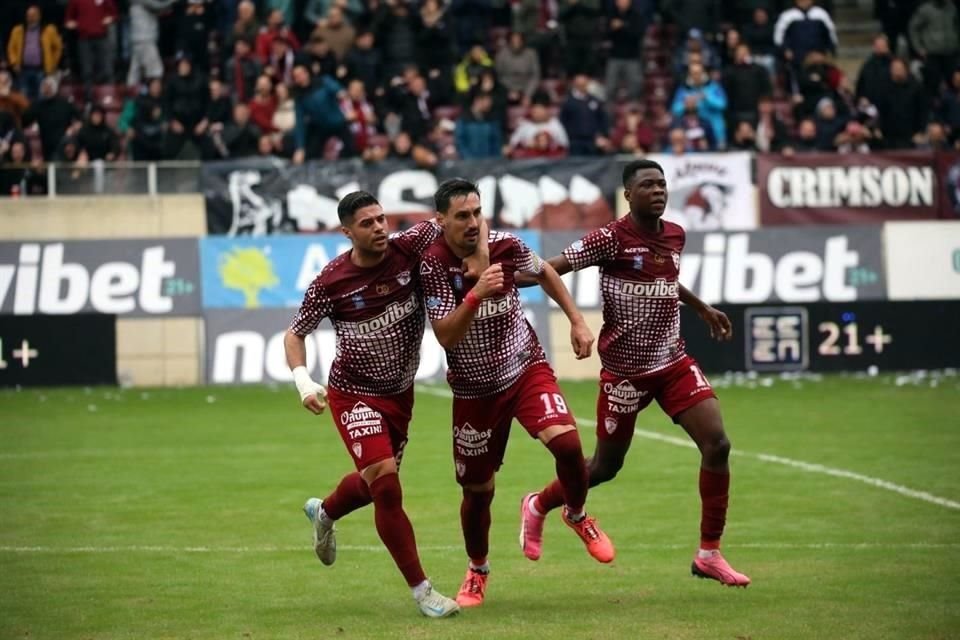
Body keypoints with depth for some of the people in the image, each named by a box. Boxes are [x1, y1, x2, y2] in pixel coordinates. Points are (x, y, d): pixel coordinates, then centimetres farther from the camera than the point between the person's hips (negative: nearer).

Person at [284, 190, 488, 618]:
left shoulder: (408, 249, -14)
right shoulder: (330, 283, -17)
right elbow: (295, 334, -3)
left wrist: (481, 255, -23)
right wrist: (303, 381, -19)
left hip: (400, 393, 5)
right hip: (353, 394, -5)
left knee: (378, 481, 22)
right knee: (385, 484, -19)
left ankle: (324, 512, 56)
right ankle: (421, 590, -11)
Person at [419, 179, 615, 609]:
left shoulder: (505, 247, -11)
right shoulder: (433, 267, -18)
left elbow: (545, 273, 12)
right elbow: (445, 337, -24)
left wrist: (577, 321, 7)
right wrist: (476, 294, -37)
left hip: (525, 368, 1)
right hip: (474, 390, -1)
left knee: (566, 441, -24)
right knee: (478, 490, 6)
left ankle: (577, 516, 7)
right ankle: (477, 570, 34)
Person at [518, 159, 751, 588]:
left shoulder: (675, 236, 6)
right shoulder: (612, 239, -15)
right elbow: (553, 268, -16)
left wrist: (702, 308, 35)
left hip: (673, 362, 6)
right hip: (625, 370, -6)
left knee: (717, 444, -9)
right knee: (606, 466, 6)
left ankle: (709, 555, 1)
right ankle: (537, 507, 35)